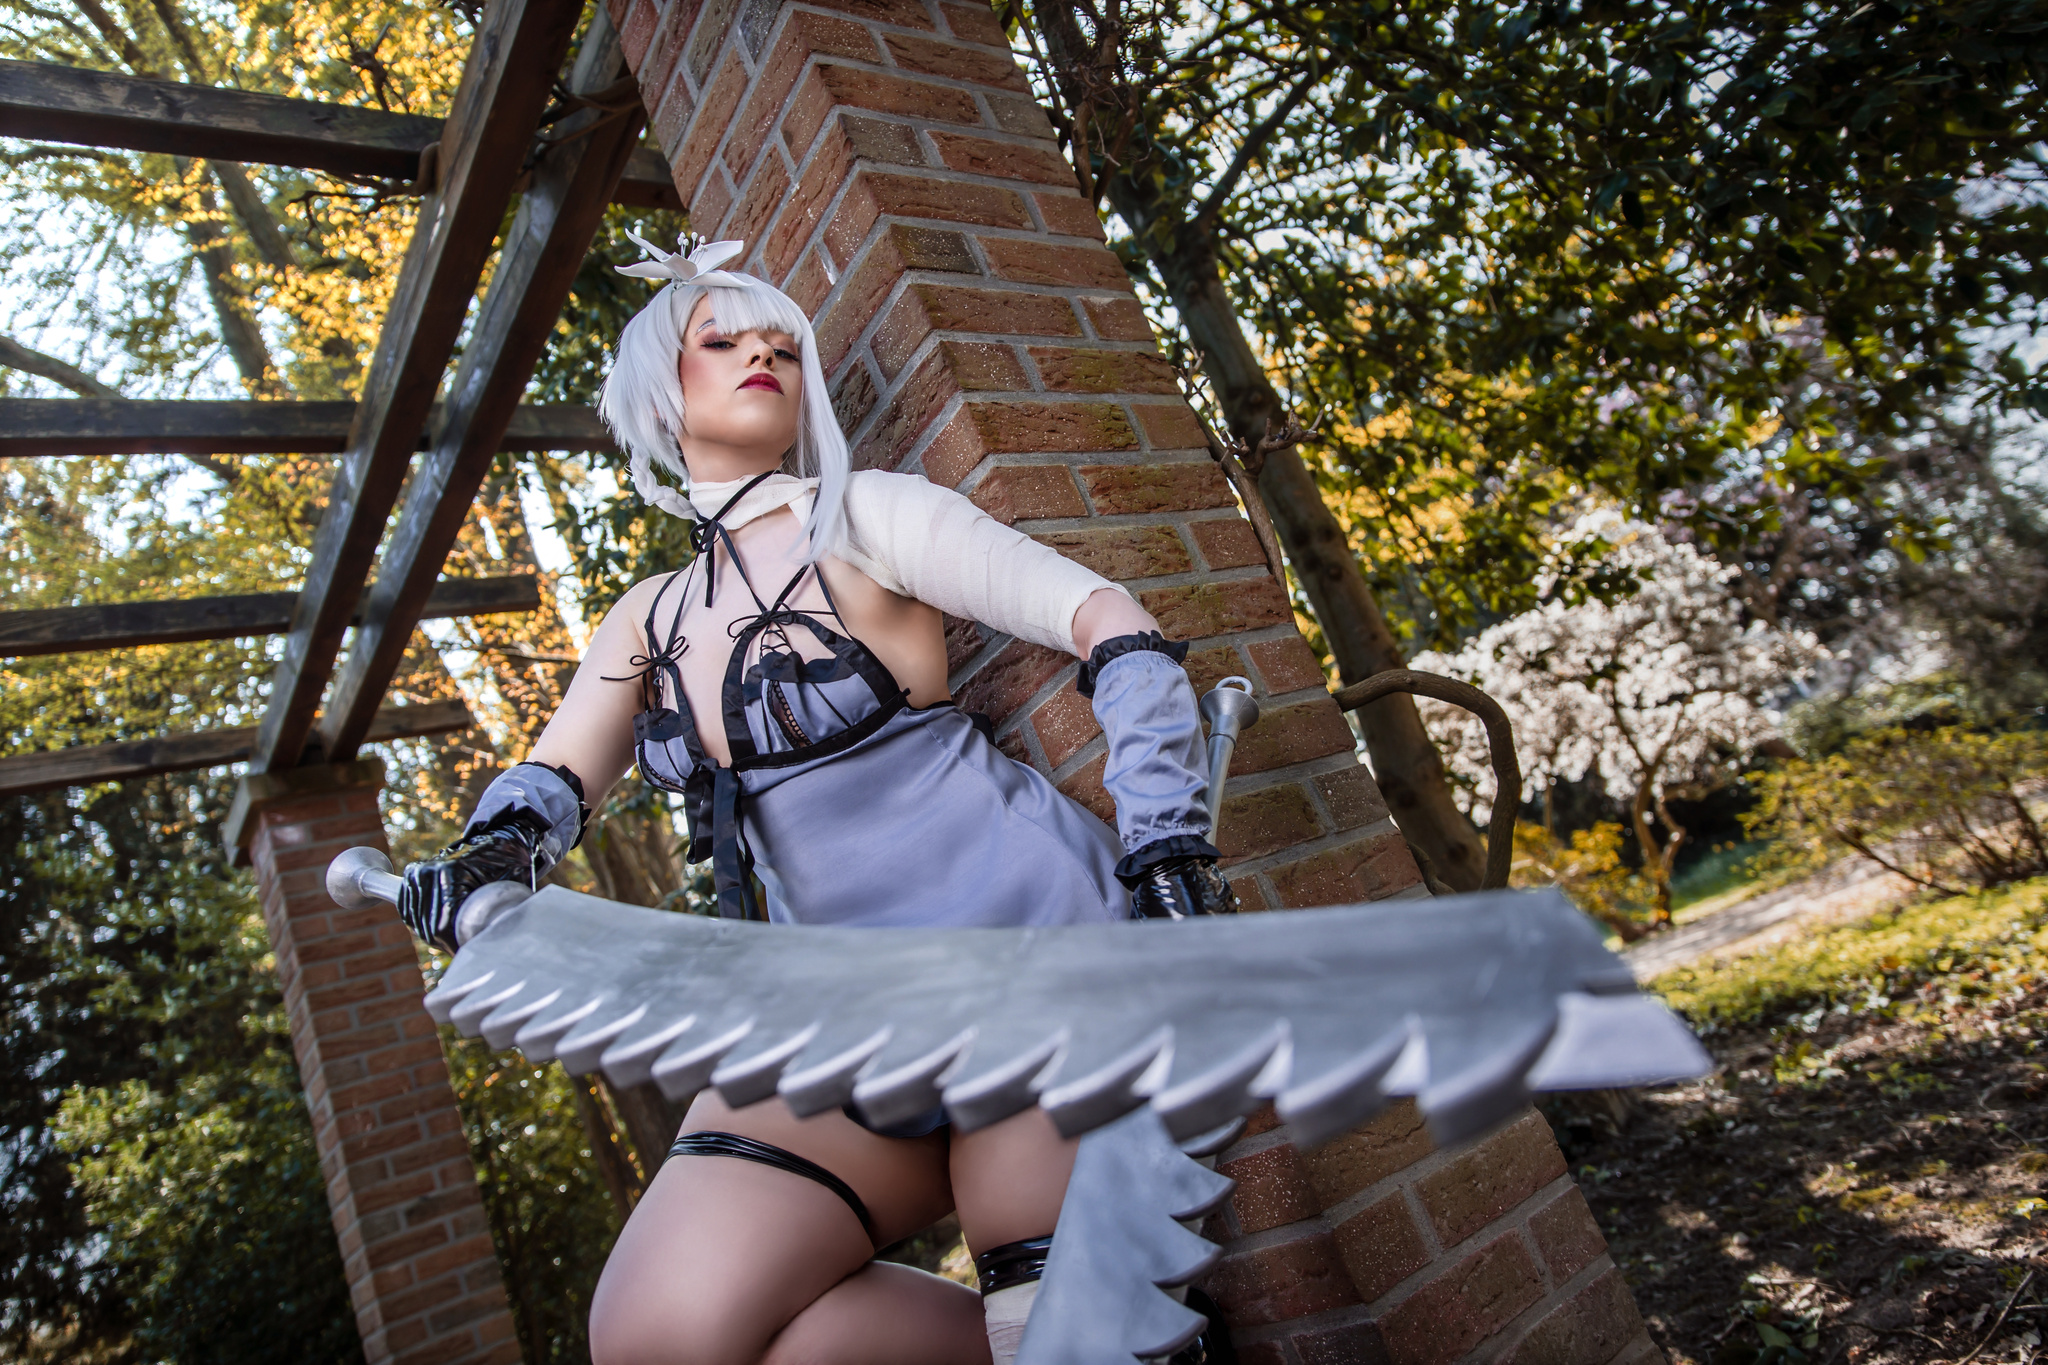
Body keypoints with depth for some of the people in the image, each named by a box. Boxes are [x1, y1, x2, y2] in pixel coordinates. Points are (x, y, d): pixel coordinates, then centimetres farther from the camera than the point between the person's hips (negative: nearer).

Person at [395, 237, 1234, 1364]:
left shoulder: (862, 516, -3)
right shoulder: (648, 619, 14)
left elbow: (1110, 624, -9)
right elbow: (556, 774, 5)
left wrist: (1168, 848, -18)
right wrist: (492, 853, -18)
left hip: (1029, 935, -5)